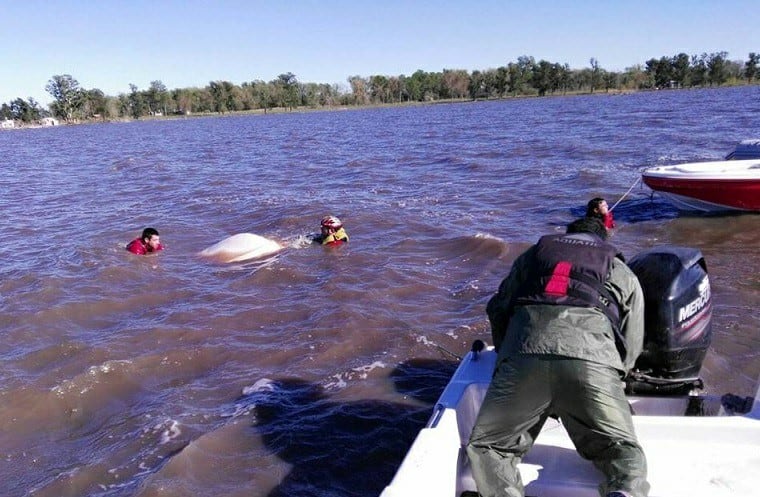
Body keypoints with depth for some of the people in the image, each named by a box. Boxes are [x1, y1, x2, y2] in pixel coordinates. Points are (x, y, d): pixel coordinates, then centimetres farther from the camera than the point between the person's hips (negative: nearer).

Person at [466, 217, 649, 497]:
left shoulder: (534, 254, 36)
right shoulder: (624, 273, 33)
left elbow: (496, 310, 33)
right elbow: (631, 347, 28)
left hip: (524, 352, 0)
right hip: (593, 360, 0)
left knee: (486, 446, 9)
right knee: (622, 450, 12)